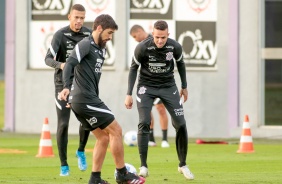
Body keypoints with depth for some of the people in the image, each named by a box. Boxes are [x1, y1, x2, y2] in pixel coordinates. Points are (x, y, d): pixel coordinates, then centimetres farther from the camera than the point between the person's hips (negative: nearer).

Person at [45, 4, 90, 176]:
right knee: (63, 124, -6)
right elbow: (48, 59, -21)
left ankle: (81, 152, 15)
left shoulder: (89, 35, -1)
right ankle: (64, 165, 6)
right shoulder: (60, 35, -12)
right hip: (63, 84, -3)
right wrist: (60, 65, -40)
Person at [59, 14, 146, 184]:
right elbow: (69, 64, -22)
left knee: (103, 137, 9)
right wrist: (67, 87, -36)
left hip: (89, 99, 9)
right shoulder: (85, 45, -10)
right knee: (116, 130, -5)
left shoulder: (101, 49, 18)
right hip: (85, 100, -9)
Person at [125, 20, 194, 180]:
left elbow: (180, 63, 7)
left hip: (168, 86, 2)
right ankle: (144, 166, -11)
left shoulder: (175, 47, -15)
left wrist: (184, 86, 14)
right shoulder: (142, 48, -21)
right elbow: (134, 68, -6)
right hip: (147, 87, -2)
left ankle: (183, 165, 12)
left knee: (181, 124, -4)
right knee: (144, 123, -18)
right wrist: (129, 94, -8)